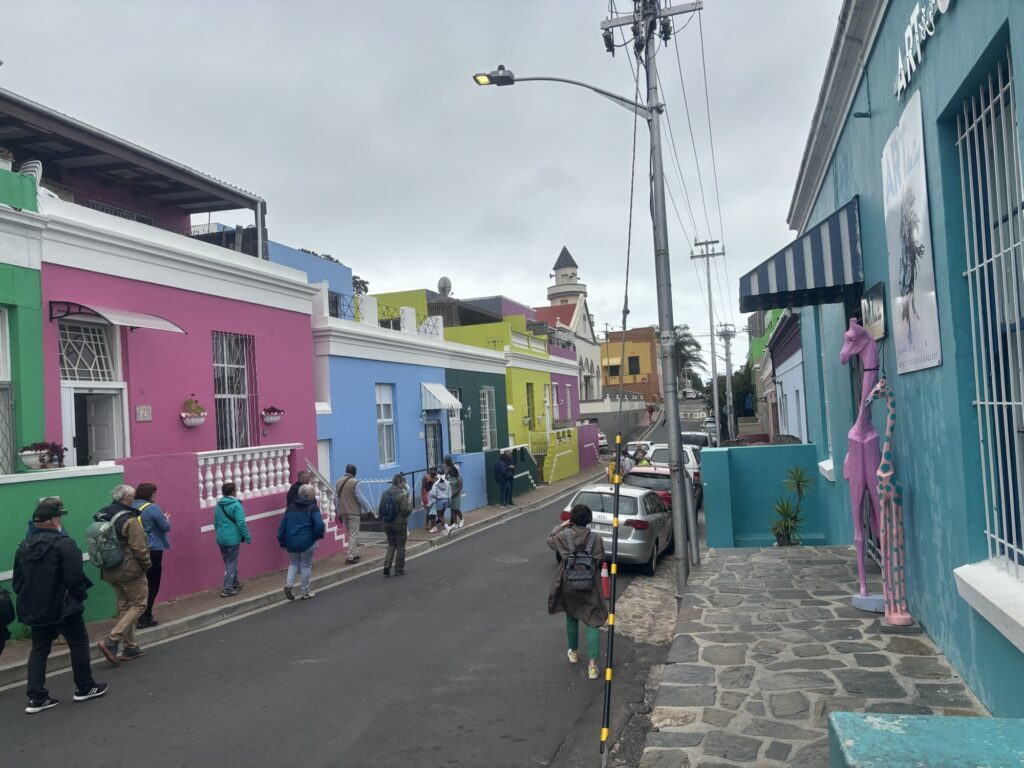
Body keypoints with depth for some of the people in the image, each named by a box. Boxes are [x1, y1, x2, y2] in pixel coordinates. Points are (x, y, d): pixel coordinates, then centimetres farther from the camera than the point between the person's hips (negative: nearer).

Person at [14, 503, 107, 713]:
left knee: (39, 650, 14)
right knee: (79, 644, 9)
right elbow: (75, 577, -20)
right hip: (63, 607, -6)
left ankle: (36, 698, 12)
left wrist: (31, 599, 19)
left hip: (34, 609, 7)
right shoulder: (64, 544, -17)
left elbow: (17, 583, 10)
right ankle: (85, 688, 19)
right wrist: (81, 595, -3)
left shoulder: (23, 547, 6)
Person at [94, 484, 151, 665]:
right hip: (130, 570, -8)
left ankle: (130, 647, 21)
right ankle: (111, 641, -10)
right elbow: (139, 548, -18)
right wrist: (147, 564, -3)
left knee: (123, 606, 16)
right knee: (139, 604, 1)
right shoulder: (129, 519, -18)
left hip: (110, 571, 8)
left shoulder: (101, 517, 6)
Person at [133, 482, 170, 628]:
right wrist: (166, 519, 9)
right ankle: (144, 618, 4)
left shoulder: (131, 507, 6)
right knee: (152, 585, 3)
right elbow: (166, 527, -11)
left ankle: (142, 616, 23)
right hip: (152, 550, -7)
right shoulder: (152, 508, -15)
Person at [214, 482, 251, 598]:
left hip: (221, 539, 7)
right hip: (233, 538, -7)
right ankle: (227, 589, 0)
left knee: (229, 562, 19)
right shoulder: (236, 505, -14)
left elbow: (216, 523, 16)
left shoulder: (218, 505, 8)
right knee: (231, 563, 1)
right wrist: (247, 536, -10)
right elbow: (241, 523, -18)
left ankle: (235, 584, 31)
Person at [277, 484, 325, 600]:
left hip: (291, 543, 4)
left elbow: (282, 525, 9)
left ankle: (288, 584, -2)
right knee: (306, 566, 9)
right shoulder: (312, 508, -7)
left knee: (294, 563, 22)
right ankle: (305, 593, 15)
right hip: (307, 542, -4)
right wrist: (318, 536, -1)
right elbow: (319, 524, -19)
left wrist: (282, 541, 14)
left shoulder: (291, 507, 9)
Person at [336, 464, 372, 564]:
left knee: (351, 534, 19)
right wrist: (369, 509, -3)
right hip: (353, 512, -7)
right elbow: (361, 498, -13)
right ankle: (349, 557, -3)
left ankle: (355, 554, 23)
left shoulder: (338, 482, 5)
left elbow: (336, 498, 10)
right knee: (353, 535, 0)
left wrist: (338, 512, 18)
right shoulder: (355, 482, -15)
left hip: (343, 512, 7)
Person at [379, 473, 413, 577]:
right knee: (400, 546, 9)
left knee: (391, 545, 18)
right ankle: (399, 570, 14)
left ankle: (387, 564, -2)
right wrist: (410, 500, -5)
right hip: (400, 524, -5)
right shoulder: (402, 495, -16)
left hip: (387, 524, 5)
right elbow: (406, 510, -19)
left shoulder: (385, 494, 2)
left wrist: (382, 518, 23)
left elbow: (380, 509, 8)